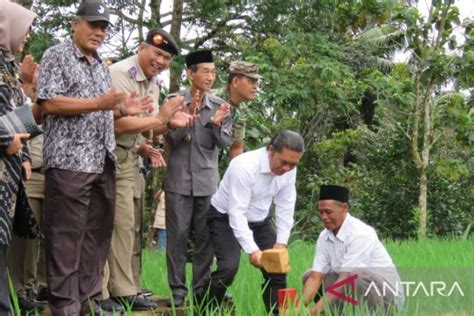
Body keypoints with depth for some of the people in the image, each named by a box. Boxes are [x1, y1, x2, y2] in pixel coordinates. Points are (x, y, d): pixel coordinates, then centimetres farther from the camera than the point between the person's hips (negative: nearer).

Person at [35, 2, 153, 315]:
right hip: (70, 161, -8)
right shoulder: (57, 56, -2)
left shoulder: (102, 65, 21)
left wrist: (122, 109, 3)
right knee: (66, 236, -5)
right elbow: (49, 102, -12)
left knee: (98, 233, 8)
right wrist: (98, 104, -18)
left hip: (104, 162, 8)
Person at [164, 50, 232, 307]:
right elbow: (170, 138, -6)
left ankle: (201, 289, 10)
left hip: (208, 181, 2)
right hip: (179, 179, -2)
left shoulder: (219, 106, 6)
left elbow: (224, 143, 2)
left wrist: (216, 124, -18)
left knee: (206, 237, 2)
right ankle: (178, 290, 6)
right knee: (177, 236, 0)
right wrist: (188, 117, -21)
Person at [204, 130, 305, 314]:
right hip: (227, 218, -6)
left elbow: (285, 208, -7)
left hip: (259, 221, 6)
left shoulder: (289, 169, -13)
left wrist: (281, 243, -16)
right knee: (229, 267, -23)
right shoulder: (245, 166, -33)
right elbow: (237, 213, -33)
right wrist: (252, 250, -38)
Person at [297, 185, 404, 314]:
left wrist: (316, 310, -34)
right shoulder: (324, 237, -1)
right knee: (309, 275, 2)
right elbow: (316, 277, -6)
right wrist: (299, 308, -23)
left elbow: (346, 277, -29)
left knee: (357, 275, -37)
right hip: (356, 291, 8)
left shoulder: (360, 233, -23)